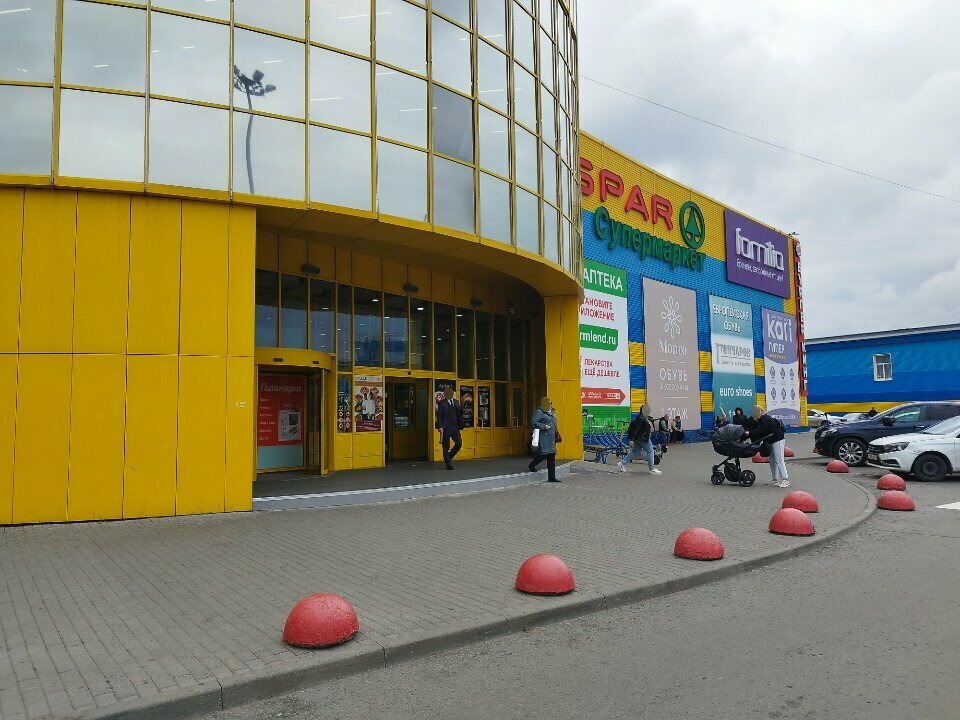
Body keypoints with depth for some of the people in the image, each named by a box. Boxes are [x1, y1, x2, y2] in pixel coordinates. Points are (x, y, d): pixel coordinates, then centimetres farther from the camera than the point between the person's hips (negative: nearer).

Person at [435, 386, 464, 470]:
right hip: (446, 428, -5)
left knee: (459, 443, -1)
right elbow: (439, 416, -6)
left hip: (455, 427, 5)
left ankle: (449, 457, 21)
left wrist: (461, 425, 8)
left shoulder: (456, 402, 14)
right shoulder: (441, 403, -2)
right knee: (446, 446, 0)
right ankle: (448, 464, 11)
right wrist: (440, 427, -14)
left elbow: (459, 415, 14)